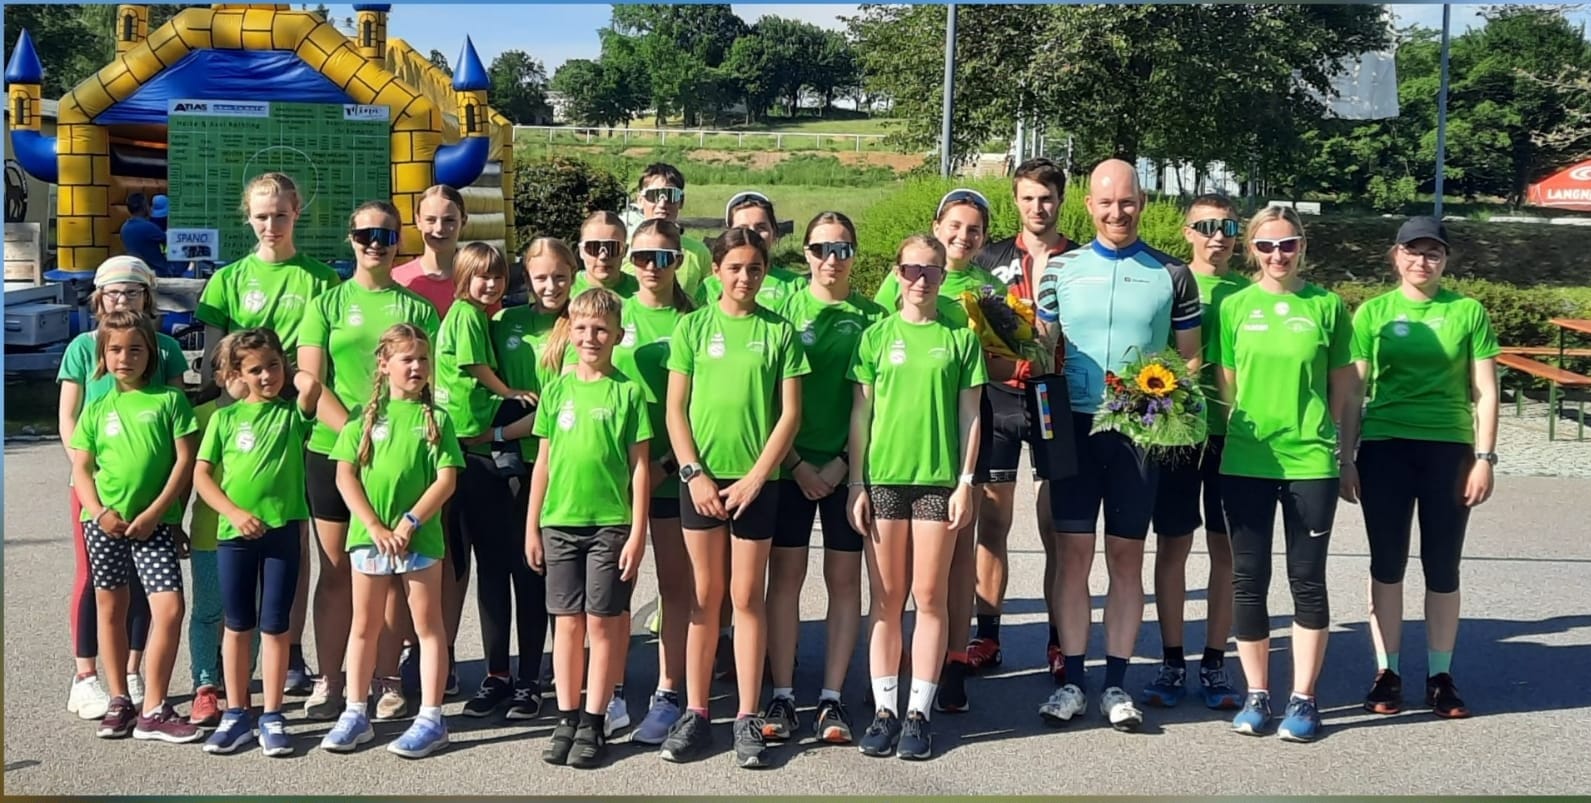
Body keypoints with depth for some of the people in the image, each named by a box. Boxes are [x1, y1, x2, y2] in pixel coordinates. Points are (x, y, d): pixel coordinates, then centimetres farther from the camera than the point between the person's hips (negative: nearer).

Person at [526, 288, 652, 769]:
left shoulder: (628, 391, -1)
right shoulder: (557, 390, 8)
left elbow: (640, 466, -2)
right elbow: (543, 462, 12)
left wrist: (637, 532, -6)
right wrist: (531, 526, 9)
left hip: (611, 522, -3)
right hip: (560, 521, 3)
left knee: (603, 621, 1)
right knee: (567, 621, 7)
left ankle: (594, 723, 10)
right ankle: (566, 719, 16)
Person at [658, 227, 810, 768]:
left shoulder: (779, 332, 3)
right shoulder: (693, 327, 4)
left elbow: (790, 413, 0)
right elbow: (675, 409, 3)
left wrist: (755, 478, -8)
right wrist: (693, 473, -7)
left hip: (756, 480, -1)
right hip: (701, 476, 1)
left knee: (747, 598, 4)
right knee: (705, 597, 6)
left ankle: (747, 719, 10)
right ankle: (696, 714, 13)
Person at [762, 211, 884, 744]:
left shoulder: (872, 316, 5)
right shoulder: (785, 307, 3)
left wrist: (843, 462, -7)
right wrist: (796, 463, -8)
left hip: (847, 465, 1)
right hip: (790, 464, -1)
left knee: (845, 578, 3)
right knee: (785, 575, 1)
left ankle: (832, 698, 11)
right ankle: (782, 696, 8)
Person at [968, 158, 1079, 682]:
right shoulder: (991, 259, 13)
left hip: (1056, 397, -1)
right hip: (998, 396, 2)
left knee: (1056, 529, 2)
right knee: (991, 523, 3)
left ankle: (1059, 642, 9)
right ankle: (987, 637, 11)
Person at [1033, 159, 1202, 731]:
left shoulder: (1172, 275, 6)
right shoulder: (1061, 269, 7)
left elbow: (1191, 357, 8)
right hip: (1075, 425, 0)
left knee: (1127, 557, 6)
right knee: (1074, 555, 2)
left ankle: (1116, 685, 14)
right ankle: (1072, 682, 12)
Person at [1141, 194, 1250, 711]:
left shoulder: (1248, 292, 9)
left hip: (1233, 432, 1)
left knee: (1226, 548, 5)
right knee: (1172, 546, 4)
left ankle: (1215, 663, 15)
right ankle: (1172, 663, 14)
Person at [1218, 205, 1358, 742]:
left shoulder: (1327, 306, 3)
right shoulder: (1235, 307, 4)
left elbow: (1344, 389, 7)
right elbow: (1225, 385, 8)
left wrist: (1346, 455, 6)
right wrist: (1225, 441, 3)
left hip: (1311, 461, -1)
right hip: (1245, 462, 1)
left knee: (1308, 580, 4)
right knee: (1248, 580, 5)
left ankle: (1303, 698, 13)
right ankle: (1257, 694, 18)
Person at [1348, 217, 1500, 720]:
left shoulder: (1468, 313, 3)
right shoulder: (1373, 312, 4)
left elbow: (1486, 393, 3)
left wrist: (1484, 457, -4)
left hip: (1449, 451, 0)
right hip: (1385, 449, 0)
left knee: (1443, 568, 6)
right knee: (1387, 565, 6)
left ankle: (1440, 676, 17)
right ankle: (1387, 673, 15)